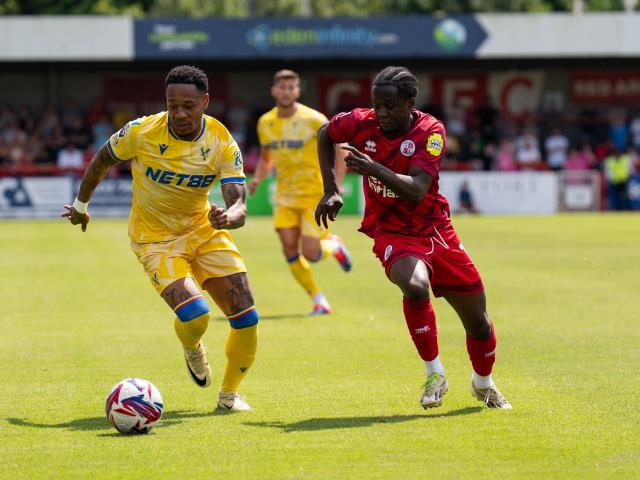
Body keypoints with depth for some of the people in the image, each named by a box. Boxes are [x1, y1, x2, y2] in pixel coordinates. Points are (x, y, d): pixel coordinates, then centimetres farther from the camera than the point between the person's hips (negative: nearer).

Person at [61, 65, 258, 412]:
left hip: (203, 230, 3)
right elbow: (101, 161, 1)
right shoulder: (142, 132, -19)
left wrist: (227, 217, -47)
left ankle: (229, 394, 18)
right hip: (155, 238, -3)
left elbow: (239, 207, -23)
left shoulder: (223, 144, -16)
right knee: (194, 315, -25)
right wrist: (81, 205, 15)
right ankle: (192, 349, 14)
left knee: (246, 318, -6)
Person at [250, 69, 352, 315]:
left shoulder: (313, 120, -13)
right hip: (286, 195, 4)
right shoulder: (265, 123, 3)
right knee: (290, 250, -8)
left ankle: (333, 245, 26)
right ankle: (319, 301, 7)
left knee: (310, 254, -10)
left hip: (315, 194, -4)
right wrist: (257, 179, -2)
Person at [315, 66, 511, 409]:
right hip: (392, 233, -1)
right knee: (415, 286, -36)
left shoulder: (430, 131, -17)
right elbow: (325, 134, 12)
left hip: (435, 230, 1)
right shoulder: (362, 123, -11)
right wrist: (331, 190, 6)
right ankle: (434, 374, -17)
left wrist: (374, 168, -42)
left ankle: (483, 383, 40)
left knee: (478, 322, 7)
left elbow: (416, 190, -30)